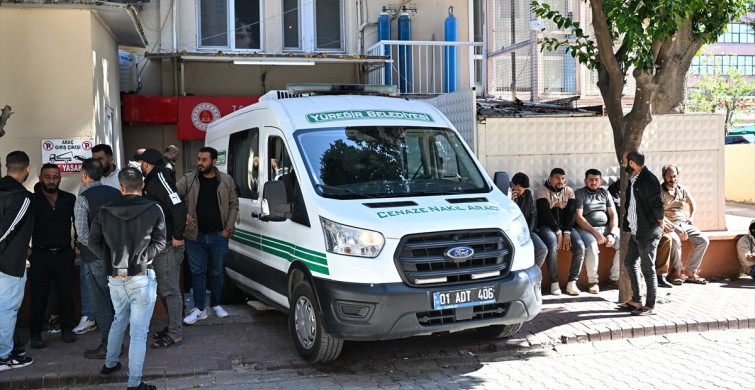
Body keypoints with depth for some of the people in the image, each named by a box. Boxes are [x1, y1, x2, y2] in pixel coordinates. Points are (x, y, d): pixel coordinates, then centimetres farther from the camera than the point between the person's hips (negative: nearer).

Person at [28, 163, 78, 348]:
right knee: (38, 297, 3)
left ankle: (67, 329, 22)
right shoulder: (31, 200, -5)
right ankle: (36, 334, 14)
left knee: (66, 294, 8)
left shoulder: (70, 199, 2)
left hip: (65, 255, 2)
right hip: (40, 255, -2)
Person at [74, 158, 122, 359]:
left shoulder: (83, 199, -13)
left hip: (95, 257, -6)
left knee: (101, 302, 2)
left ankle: (107, 346, 9)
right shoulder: (116, 193, 4)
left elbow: (82, 234, -20)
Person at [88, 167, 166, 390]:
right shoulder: (154, 210, -6)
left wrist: (111, 260, 3)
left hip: (115, 278, 5)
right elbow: (159, 242, -10)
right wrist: (140, 261, -6)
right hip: (141, 278, -4)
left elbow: (94, 241, 3)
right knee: (139, 332, 2)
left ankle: (110, 364, 43)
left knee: (119, 321, 29)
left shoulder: (105, 211, 3)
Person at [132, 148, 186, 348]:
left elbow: (178, 206, -25)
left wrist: (177, 236, -22)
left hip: (168, 246, -10)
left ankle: (175, 334, 3)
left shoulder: (160, 178, -16)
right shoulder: (152, 180, 15)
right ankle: (172, 326, 29)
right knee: (162, 289, 18)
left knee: (169, 290, -4)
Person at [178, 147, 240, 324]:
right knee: (197, 273, 4)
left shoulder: (226, 181, -1)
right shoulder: (188, 179, -3)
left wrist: (228, 228, -3)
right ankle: (199, 309, 12)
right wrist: (183, 214, -15)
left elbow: (234, 205, 4)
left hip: (218, 236, 0)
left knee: (217, 272, 12)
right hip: (195, 236, 0)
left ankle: (216, 304, 28)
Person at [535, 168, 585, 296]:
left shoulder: (569, 191, 13)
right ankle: (554, 283, -21)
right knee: (553, 247, -34)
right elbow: (545, 213, -9)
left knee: (580, 247, -23)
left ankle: (572, 282, -17)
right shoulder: (542, 191, 1)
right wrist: (558, 232, -17)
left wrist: (567, 232, -12)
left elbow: (572, 213, 3)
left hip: (566, 226, 4)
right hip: (547, 226, -4)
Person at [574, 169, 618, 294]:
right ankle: (592, 281, -20)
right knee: (592, 246, -35)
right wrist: (596, 233, -18)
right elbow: (579, 218, -10)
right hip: (586, 229, -5)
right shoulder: (579, 194, 0)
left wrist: (612, 233, -7)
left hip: (606, 227, 5)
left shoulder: (605, 193, 15)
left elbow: (613, 215, 10)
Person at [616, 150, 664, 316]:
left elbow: (657, 206, -19)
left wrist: (659, 225, -9)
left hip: (648, 233, -10)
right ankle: (636, 301, 26)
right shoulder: (633, 180, 12)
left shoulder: (648, 180, -18)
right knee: (630, 263, 15)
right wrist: (626, 221, 13)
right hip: (636, 232, 10)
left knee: (647, 268, -2)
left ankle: (650, 306, 7)